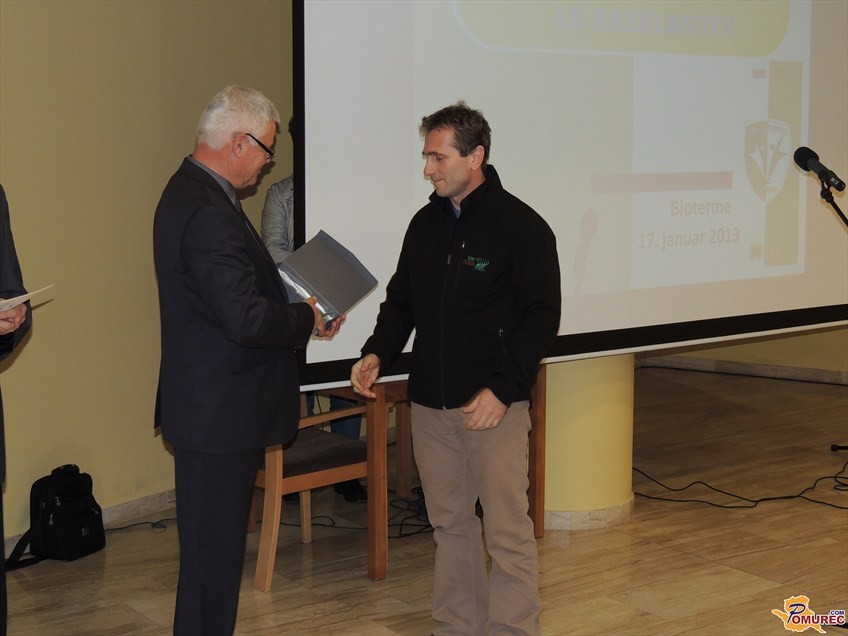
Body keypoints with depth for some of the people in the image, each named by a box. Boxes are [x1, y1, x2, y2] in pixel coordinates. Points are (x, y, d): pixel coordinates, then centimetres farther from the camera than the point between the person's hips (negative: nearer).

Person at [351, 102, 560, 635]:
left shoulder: (521, 226, -7)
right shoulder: (426, 223, 11)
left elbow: (542, 317, -9)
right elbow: (401, 301, 18)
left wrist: (501, 389, -18)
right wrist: (377, 353, 0)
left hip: (494, 405, -6)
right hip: (430, 404, 6)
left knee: (507, 531, -3)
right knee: (450, 524, 14)